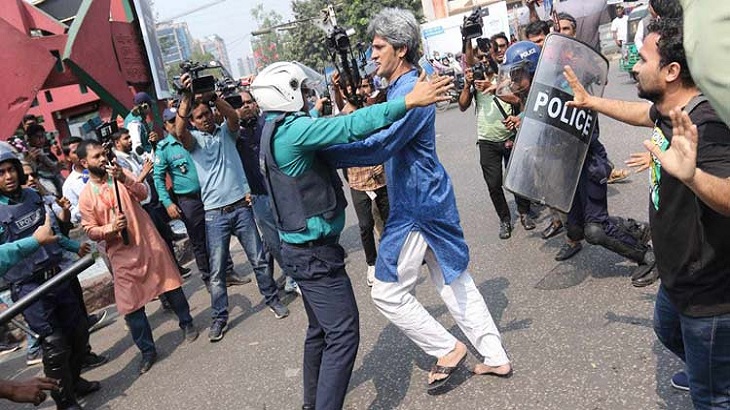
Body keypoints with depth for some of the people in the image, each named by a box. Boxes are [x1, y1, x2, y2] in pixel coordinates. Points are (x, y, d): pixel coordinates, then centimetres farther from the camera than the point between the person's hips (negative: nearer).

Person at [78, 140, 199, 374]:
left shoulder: (120, 175, 2)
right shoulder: (85, 197, -2)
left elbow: (143, 193, -13)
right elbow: (90, 230, -2)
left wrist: (125, 180, -29)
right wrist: (111, 227, -20)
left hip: (148, 242, 1)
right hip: (122, 253, -1)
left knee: (170, 284, 11)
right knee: (130, 303, 2)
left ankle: (187, 324, 33)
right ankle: (147, 350, 16)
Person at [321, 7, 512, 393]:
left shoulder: (410, 91, -20)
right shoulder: (402, 86, 13)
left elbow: (378, 147, -30)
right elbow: (381, 136, 22)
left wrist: (321, 152, -27)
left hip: (417, 208, -10)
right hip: (428, 201, 10)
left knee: (387, 291, 1)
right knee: (454, 281, 16)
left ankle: (448, 350, 15)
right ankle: (495, 357, 27)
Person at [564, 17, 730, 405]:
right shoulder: (669, 109, -4)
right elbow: (643, 113, 19)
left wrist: (690, 175, -62)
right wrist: (590, 101, 24)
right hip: (678, 279, 10)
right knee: (668, 330, 37)